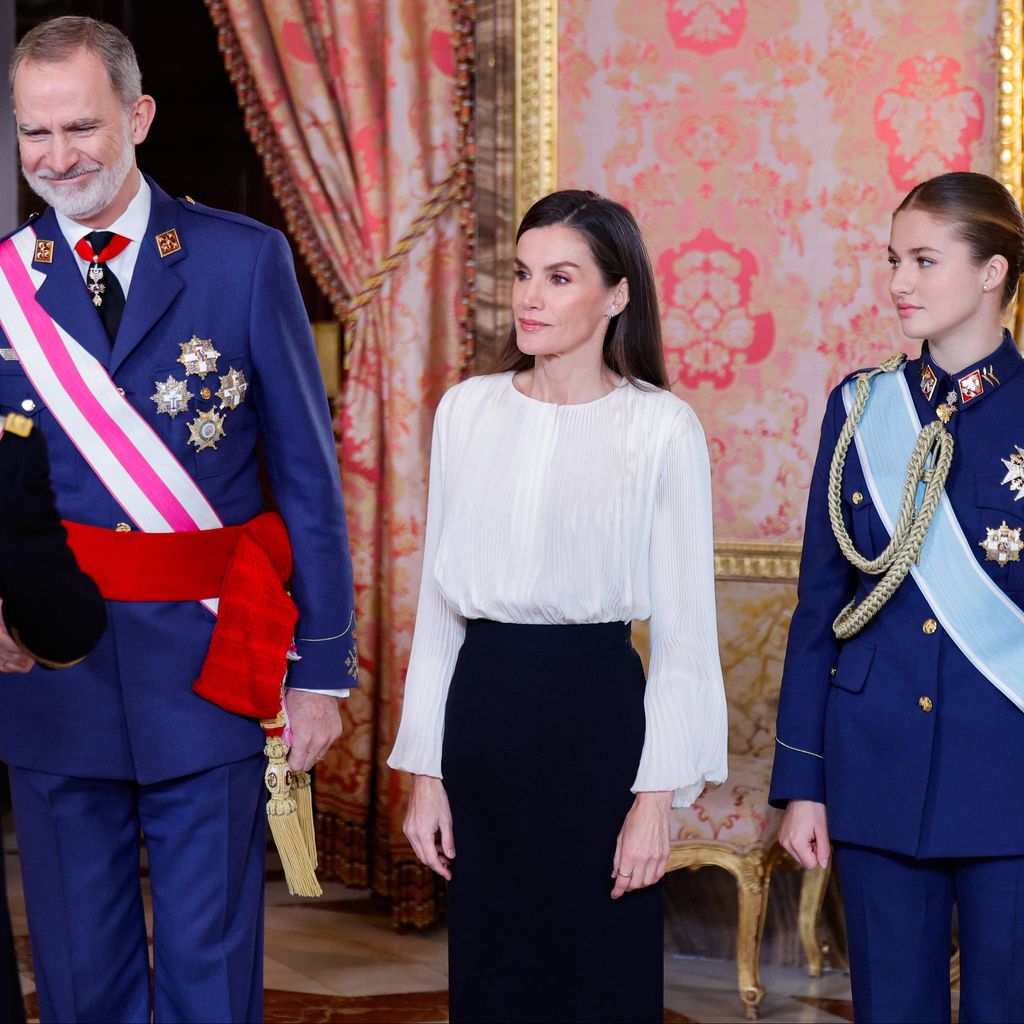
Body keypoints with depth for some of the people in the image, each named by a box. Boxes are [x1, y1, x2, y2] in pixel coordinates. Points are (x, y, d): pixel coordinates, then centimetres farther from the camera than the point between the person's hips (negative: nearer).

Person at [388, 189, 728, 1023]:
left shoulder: (662, 428, -4)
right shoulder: (467, 410, 7)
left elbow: (684, 630, -4)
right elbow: (438, 601, 10)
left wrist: (657, 796, -9)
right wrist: (426, 768, 6)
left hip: (596, 713, -3)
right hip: (481, 711, 4)